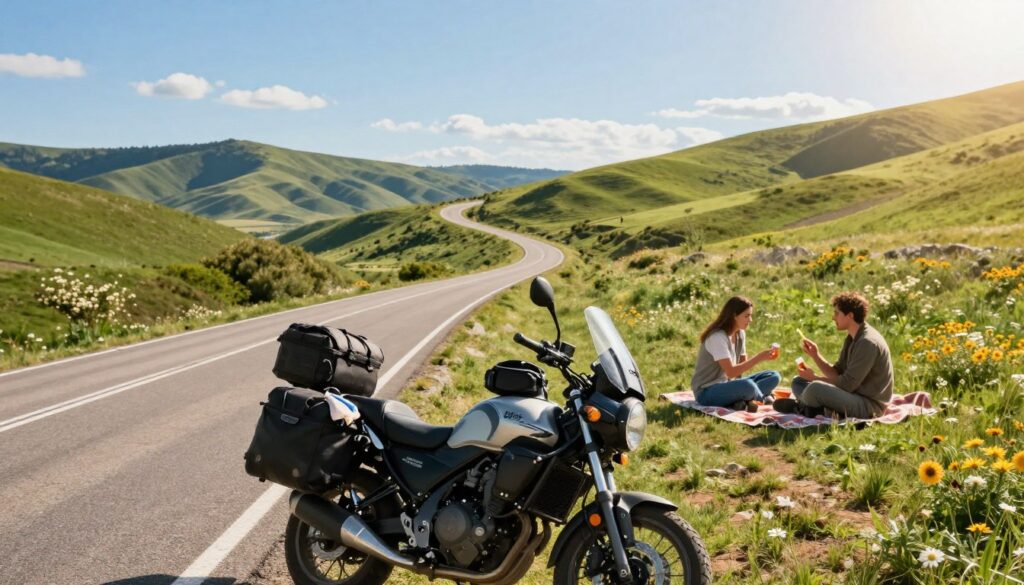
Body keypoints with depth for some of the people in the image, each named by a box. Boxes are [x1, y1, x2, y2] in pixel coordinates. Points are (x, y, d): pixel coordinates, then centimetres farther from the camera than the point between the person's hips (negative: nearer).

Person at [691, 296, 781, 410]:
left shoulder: (740, 334, 6)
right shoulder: (717, 337, -21)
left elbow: (743, 364, 7)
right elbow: (731, 372, -27)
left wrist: (762, 356, -10)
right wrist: (759, 358, -26)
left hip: (727, 385, 10)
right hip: (706, 392, -10)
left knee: (774, 376, 0)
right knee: (748, 385, -38)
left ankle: (742, 401, -18)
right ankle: (762, 399, -7)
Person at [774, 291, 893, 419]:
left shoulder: (867, 342, -21)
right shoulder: (851, 338, 10)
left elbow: (847, 384, -23)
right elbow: (837, 372, 8)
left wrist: (813, 377, -11)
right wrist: (815, 355, -5)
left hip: (870, 404, -10)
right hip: (854, 394, 10)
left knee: (815, 388, -33)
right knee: (798, 382, 15)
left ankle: (800, 406, -3)